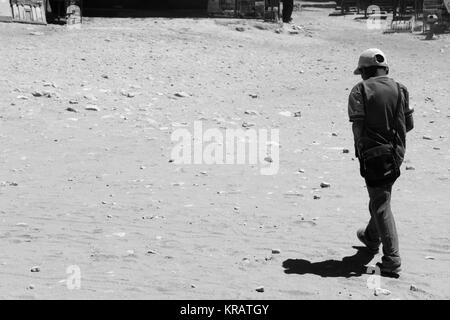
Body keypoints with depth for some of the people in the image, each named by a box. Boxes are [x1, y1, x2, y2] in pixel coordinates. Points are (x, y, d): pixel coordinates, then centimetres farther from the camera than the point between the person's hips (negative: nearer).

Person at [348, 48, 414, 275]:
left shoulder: (360, 90, -7)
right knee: (381, 196, 24)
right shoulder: (399, 89, 5)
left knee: (381, 205, -1)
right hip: (396, 153, 5)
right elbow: (409, 124, 3)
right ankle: (372, 238, 46)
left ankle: (392, 259, -4)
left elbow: (358, 124, -17)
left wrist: (361, 148, -7)